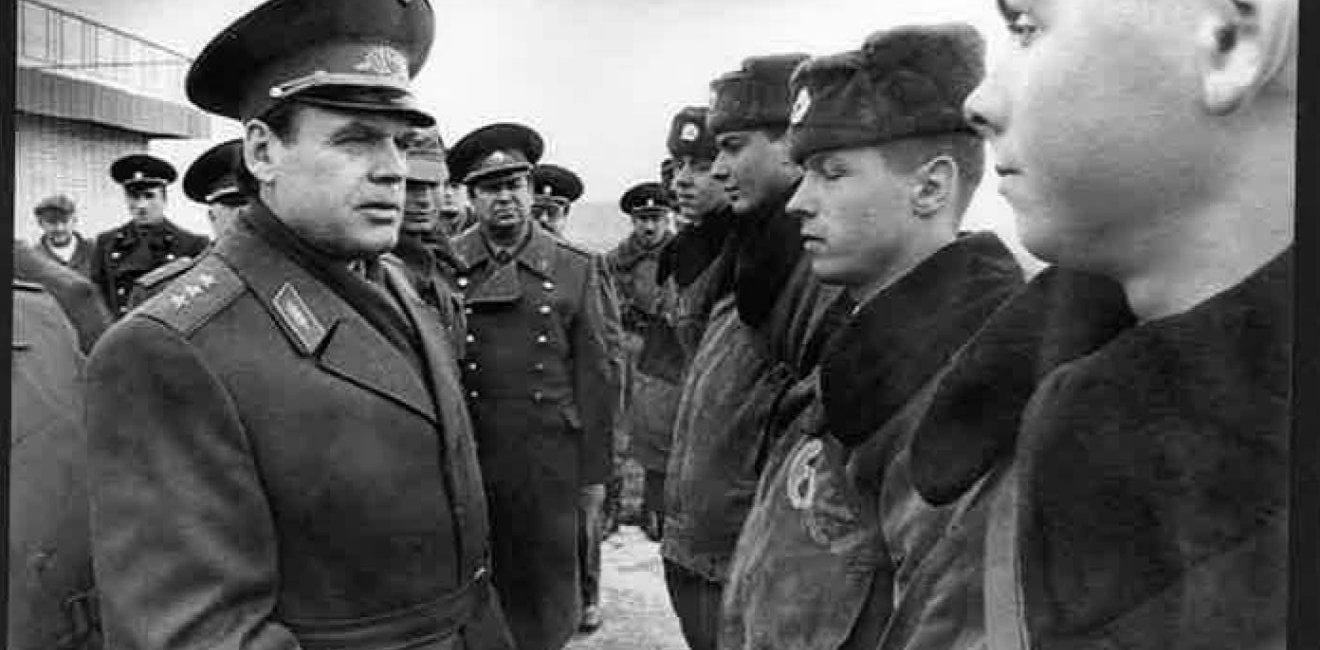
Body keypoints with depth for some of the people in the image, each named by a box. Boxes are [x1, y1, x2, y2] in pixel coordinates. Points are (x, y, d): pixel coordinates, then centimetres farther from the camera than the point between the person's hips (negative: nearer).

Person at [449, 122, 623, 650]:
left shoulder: (579, 269, 0)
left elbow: (598, 375, 1)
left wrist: (594, 471, 0)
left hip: (552, 462, 0)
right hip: (466, 458, 1)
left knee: (548, 587, 10)